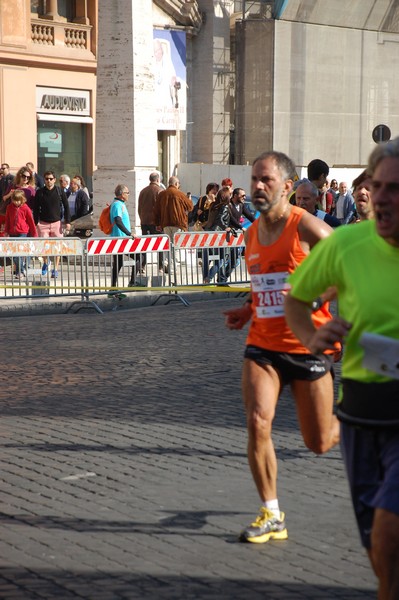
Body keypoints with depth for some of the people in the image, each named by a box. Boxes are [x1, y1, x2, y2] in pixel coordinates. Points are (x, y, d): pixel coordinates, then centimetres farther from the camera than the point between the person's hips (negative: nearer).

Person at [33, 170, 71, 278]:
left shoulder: (60, 191, 0)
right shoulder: (40, 192, 1)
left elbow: (66, 207, 4)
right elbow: (36, 209, 5)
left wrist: (68, 222, -2)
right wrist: (35, 223, 1)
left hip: (56, 222, 0)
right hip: (43, 223, 0)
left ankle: (55, 269, 12)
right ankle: (45, 262, 26)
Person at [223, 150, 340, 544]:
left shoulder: (308, 228, -12)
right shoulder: (252, 233, 8)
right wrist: (246, 311, 9)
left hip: (308, 346, -5)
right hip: (262, 345, 5)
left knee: (319, 443, 6)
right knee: (257, 423, -13)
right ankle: (272, 516, 1)